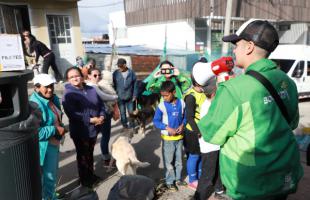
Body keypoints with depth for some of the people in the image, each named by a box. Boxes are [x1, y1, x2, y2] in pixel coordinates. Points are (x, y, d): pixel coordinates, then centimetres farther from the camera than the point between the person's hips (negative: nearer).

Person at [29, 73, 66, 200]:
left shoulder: (54, 99, 2)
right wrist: (56, 130, -23)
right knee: (48, 175, 8)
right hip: (44, 147, -9)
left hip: (54, 143, 9)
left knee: (52, 173, 26)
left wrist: (61, 128, 0)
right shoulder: (35, 104, -25)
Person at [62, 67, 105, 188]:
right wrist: (91, 120, -24)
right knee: (83, 155, 12)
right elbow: (72, 114, -24)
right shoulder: (68, 94, -15)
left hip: (94, 129, 6)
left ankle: (91, 175, 43)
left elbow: (101, 104, 7)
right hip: (80, 132, -5)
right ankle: (84, 180, 32)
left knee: (90, 153, 23)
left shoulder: (92, 90, 4)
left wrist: (102, 116, -12)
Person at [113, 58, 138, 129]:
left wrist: (134, 95, -3)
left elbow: (135, 84, -1)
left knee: (131, 111, 10)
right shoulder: (115, 73, -6)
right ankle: (124, 124, 29)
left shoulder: (131, 72, -6)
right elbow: (113, 85, 1)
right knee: (122, 112, 11)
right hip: (120, 97, 0)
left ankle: (131, 125, 27)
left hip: (129, 97, 0)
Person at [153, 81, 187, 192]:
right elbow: (156, 121, -11)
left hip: (179, 137, 3)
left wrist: (182, 125, -13)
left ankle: (178, 178, 35)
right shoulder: (161, 106, -14)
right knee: (169, 161, 8)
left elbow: (185, 116, 6)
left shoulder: (181, 103, -7)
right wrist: (168, 128, -21)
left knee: (179, 159, 17)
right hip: (168, 138, -3)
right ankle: (170, 181, 24)